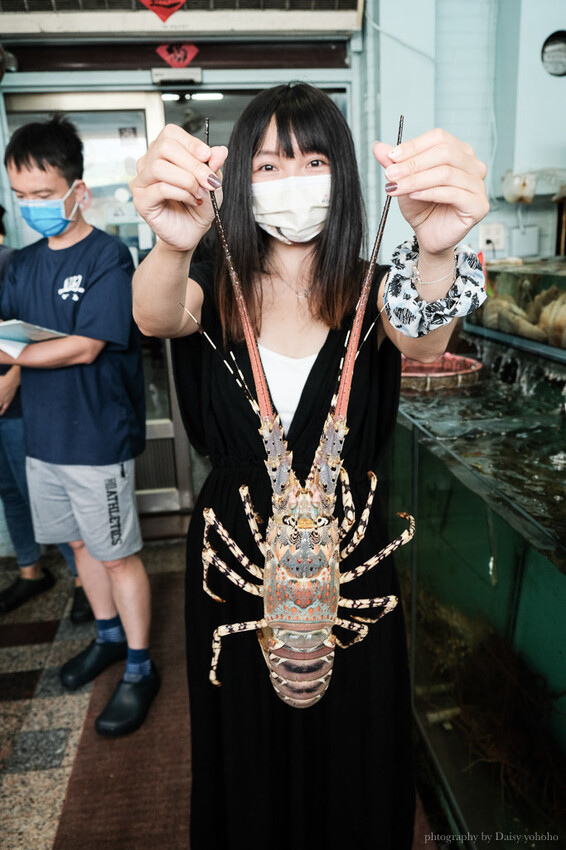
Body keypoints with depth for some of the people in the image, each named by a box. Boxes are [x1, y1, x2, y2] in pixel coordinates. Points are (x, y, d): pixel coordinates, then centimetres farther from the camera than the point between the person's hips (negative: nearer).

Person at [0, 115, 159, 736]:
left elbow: (84, 347, -19)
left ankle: (140, 670, 22)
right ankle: (109, 635, 41)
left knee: (117, 553, 4)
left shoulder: (108, 257, -12)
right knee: (79, 543, 19)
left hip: (98, 439, -7)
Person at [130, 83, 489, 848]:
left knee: (350, 755, 20)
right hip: (234, 549, 1)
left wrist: (437, 254, -49)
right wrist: (172, 248, -48)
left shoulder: (371, 290, -5)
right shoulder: (215, 287, -3)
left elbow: (421, 340, -27)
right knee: (245, 751, 21)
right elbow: (155, 318, -26)